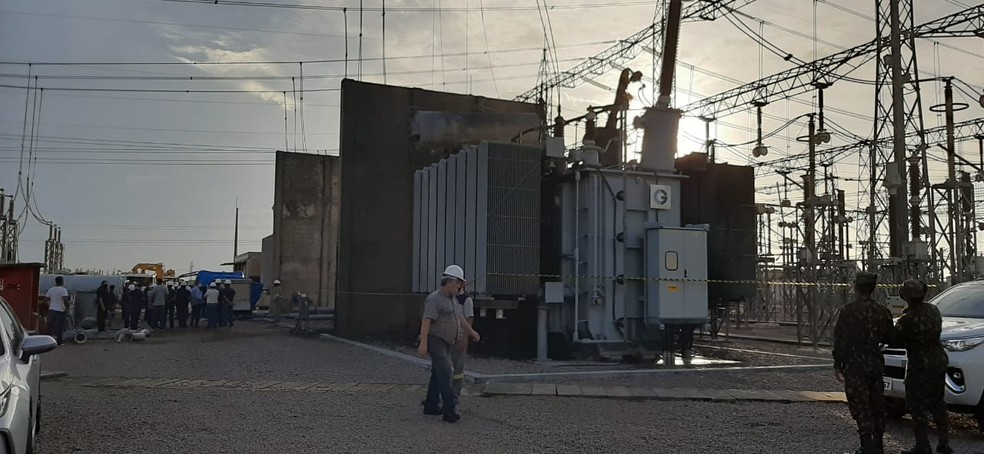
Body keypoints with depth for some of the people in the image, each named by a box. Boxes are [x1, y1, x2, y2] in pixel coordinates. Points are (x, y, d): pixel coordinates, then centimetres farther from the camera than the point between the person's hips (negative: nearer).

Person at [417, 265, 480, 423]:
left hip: (446, 344, 9)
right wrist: (423, 343, -32)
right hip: (435, 341, -9)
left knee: (437, 374, 13)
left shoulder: (451, 299, 14)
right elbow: (426, 321, -24)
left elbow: (460, 317, 29)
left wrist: (471, 331, 39)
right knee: (445, 373, -17)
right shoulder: (435, 299, -16)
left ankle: (430, 406, 22)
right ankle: (449, 410, -20)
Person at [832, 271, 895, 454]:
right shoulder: (882, 311, 1)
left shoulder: (848, 311, -14)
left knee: (860, 405, -2)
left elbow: (840, 340, -14)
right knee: (876, 403, 15)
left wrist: (837, 365, -7)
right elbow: (890, 337, 10)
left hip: (854, 365, -5)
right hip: (875, 363, 5)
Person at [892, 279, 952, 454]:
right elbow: (937, 330, 11)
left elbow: (895, 342, -13)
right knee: (937, 403, 18)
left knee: (917, 407, 2)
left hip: (920, 365, -8)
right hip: (939, 360, 8)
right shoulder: (933, 310, 1)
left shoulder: (907, 320, -22)